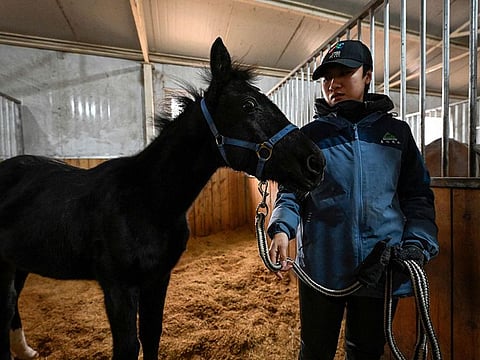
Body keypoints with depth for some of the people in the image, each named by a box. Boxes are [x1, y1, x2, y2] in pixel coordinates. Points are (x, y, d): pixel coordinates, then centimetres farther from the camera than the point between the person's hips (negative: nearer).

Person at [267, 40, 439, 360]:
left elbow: (418, 195, 8)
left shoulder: (397, 132, 6)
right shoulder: (310, 135, 1)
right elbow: (291, 192, 0)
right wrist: (281, 229, -18)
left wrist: (417, 245, -6)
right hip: (321, 266, -1)